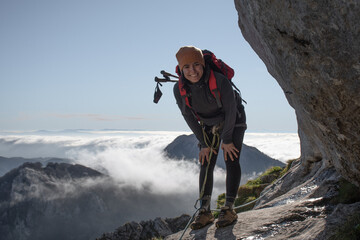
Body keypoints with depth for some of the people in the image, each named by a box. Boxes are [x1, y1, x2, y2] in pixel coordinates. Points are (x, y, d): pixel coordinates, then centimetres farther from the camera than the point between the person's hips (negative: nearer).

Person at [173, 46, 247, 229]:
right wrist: (203, 143, -8)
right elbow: (189, 117, -11)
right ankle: (205, 211, -2)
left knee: (231, 161, -13)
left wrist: (227, 140, -16)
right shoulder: (179, 89, -22)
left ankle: (229, 209, -11)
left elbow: (230, 110, -23)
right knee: (206, 164, -5)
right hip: (209, 125, 3)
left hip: (233, 121, -3)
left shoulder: (220, 81, -33)